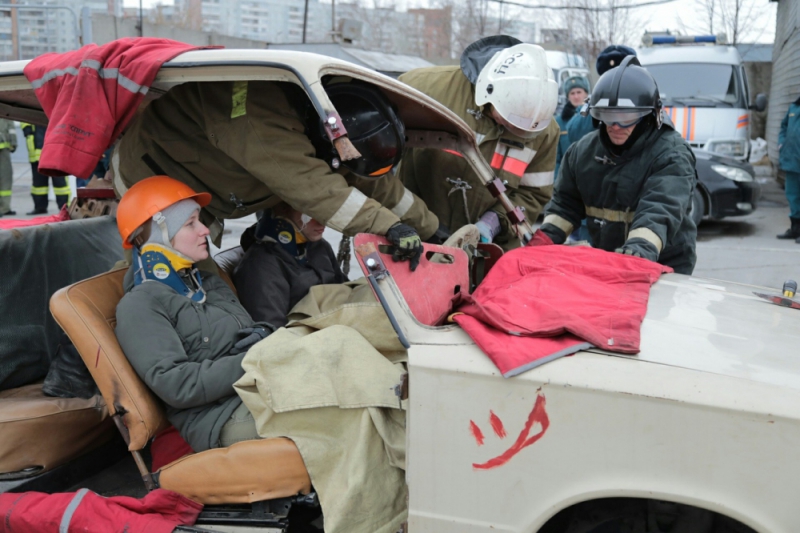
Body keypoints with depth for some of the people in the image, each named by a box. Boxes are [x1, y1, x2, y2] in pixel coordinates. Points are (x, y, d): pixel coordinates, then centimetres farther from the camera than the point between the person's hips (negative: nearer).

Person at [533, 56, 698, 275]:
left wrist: (640, 249, -50)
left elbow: (660, 210, -32)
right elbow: (565, 201, 11)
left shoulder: (670, 154, -17)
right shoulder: (584, 150, 3)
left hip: (663, 267, -5)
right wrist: (546, 236, -7)